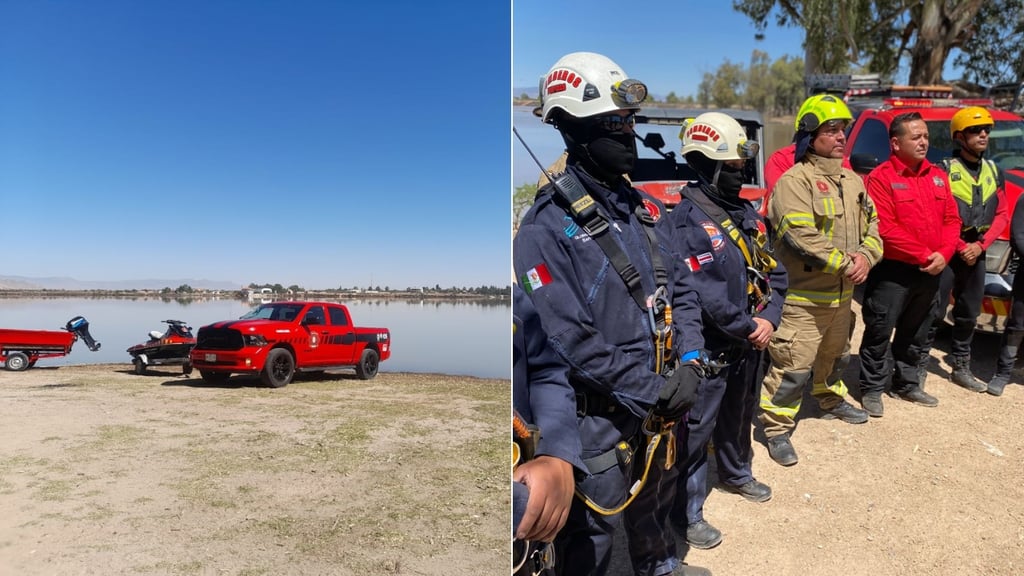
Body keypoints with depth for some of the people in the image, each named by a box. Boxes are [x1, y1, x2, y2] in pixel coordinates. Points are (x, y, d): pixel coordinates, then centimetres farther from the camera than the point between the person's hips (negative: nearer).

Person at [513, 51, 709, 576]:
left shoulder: (643, 207, 6)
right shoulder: (546, 227, -19)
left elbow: (679, 289, 10)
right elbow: (568, 338, -22)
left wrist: (689, 361, -4)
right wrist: (649, 391, -19)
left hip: (662, 400, 7)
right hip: (602, 415, -7)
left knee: (657, 496, 29)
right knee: (593, 531, 10)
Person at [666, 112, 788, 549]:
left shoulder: (747, 213, 7)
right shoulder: (687, 222, -21)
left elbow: (773, 272, 8)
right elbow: (706, 296, -25)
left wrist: (768, 319, -8)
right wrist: (750, 328, -14)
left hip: (751, 344, 8)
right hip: (708, 349, -8)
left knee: (739, 417, 26)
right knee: (695, 430, 2)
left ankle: (737, 474, 50)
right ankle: (687, 514, 16)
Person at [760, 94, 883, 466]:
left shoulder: (853, 181, 12)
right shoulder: (794, 181, -15)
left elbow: (871, 226, 13)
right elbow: (801, 237, -24)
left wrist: (865, 257, -9)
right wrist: (845, 264, -17)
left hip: (842, 293, 8)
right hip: (803, 297, -8)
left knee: (836, 356, 27)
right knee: (793, 368, -6)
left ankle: (831, 400, 50)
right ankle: (777, 428, 7)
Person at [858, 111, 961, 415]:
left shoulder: (937, 175, 10)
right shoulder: (881, 177, -12)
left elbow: (952, 219, 9)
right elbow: (885, 229, -19)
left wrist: (943, 254, -8)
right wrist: (924, 255, -17)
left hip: (930, 271, 7)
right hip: (892, 270, -7)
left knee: (915, 333, 18)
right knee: (879, 332, 1)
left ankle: (906, 384, 33)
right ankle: (871, 388, 13)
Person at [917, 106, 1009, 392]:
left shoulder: (993, 172, 10)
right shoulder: (945, 171, -8)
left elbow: (1001, 215, 8)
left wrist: (980, 245, -5)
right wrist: (961, 248, -12)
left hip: (976, 253, 6)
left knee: (968, 314, 14)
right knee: (934, 313, -4)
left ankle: (961, 368, 26)